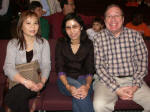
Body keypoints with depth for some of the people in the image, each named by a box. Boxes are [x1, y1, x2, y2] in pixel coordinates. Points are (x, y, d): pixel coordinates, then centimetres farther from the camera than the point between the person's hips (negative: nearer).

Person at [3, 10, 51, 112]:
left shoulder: (43, 43, 9)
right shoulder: (13, 44, 6)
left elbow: (46, 66, 0)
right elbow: (8, 68, -8)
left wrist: (42, 82, -22)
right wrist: (25, 81, -26)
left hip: (36, 82, -1)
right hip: (17, 83, 1)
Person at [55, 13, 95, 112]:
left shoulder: (89, 44, 1)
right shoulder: (61, 43, 1)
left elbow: (90, 70, -4)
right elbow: (60, 69, -6)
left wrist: (87, 86, -26)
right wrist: (68, 86, -25)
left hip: (83, 78, 0)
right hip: (65, 79, 0)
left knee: (82, 93, -36)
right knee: (78, 88, -34)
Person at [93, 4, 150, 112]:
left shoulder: (135, 35, 6)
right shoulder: (98, 38, 1)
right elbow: (99, 66, -5)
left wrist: (135, 86, -10)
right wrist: (116, 89, -15)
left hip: (132, 79, 2)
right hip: (107, 80, -2)